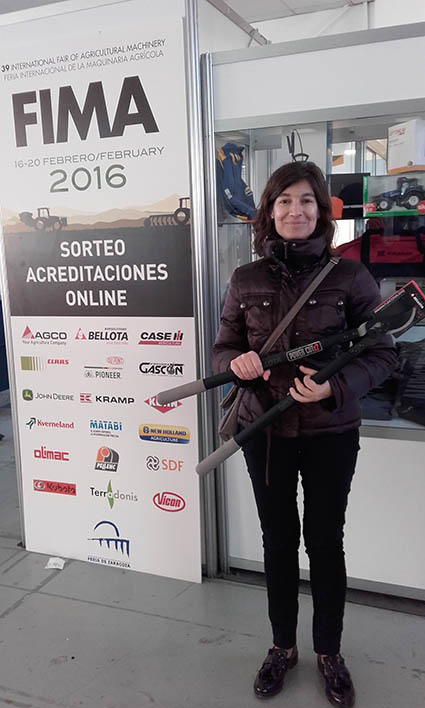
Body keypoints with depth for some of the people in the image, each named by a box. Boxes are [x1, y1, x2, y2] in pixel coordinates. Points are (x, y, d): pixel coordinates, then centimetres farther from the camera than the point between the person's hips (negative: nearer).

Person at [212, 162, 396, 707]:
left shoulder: (350, 275, -6)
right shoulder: (246, 280, 0)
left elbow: (381, 354, -5)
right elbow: (222, 350, 6)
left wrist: (335, 387, -22)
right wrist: (237, 362, -18)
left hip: (330, 433, -1)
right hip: (265, 431, 2)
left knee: (325, 541, 13)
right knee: (278, 540, 16)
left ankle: (329, 653, 37)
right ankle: (282, 647, 38)